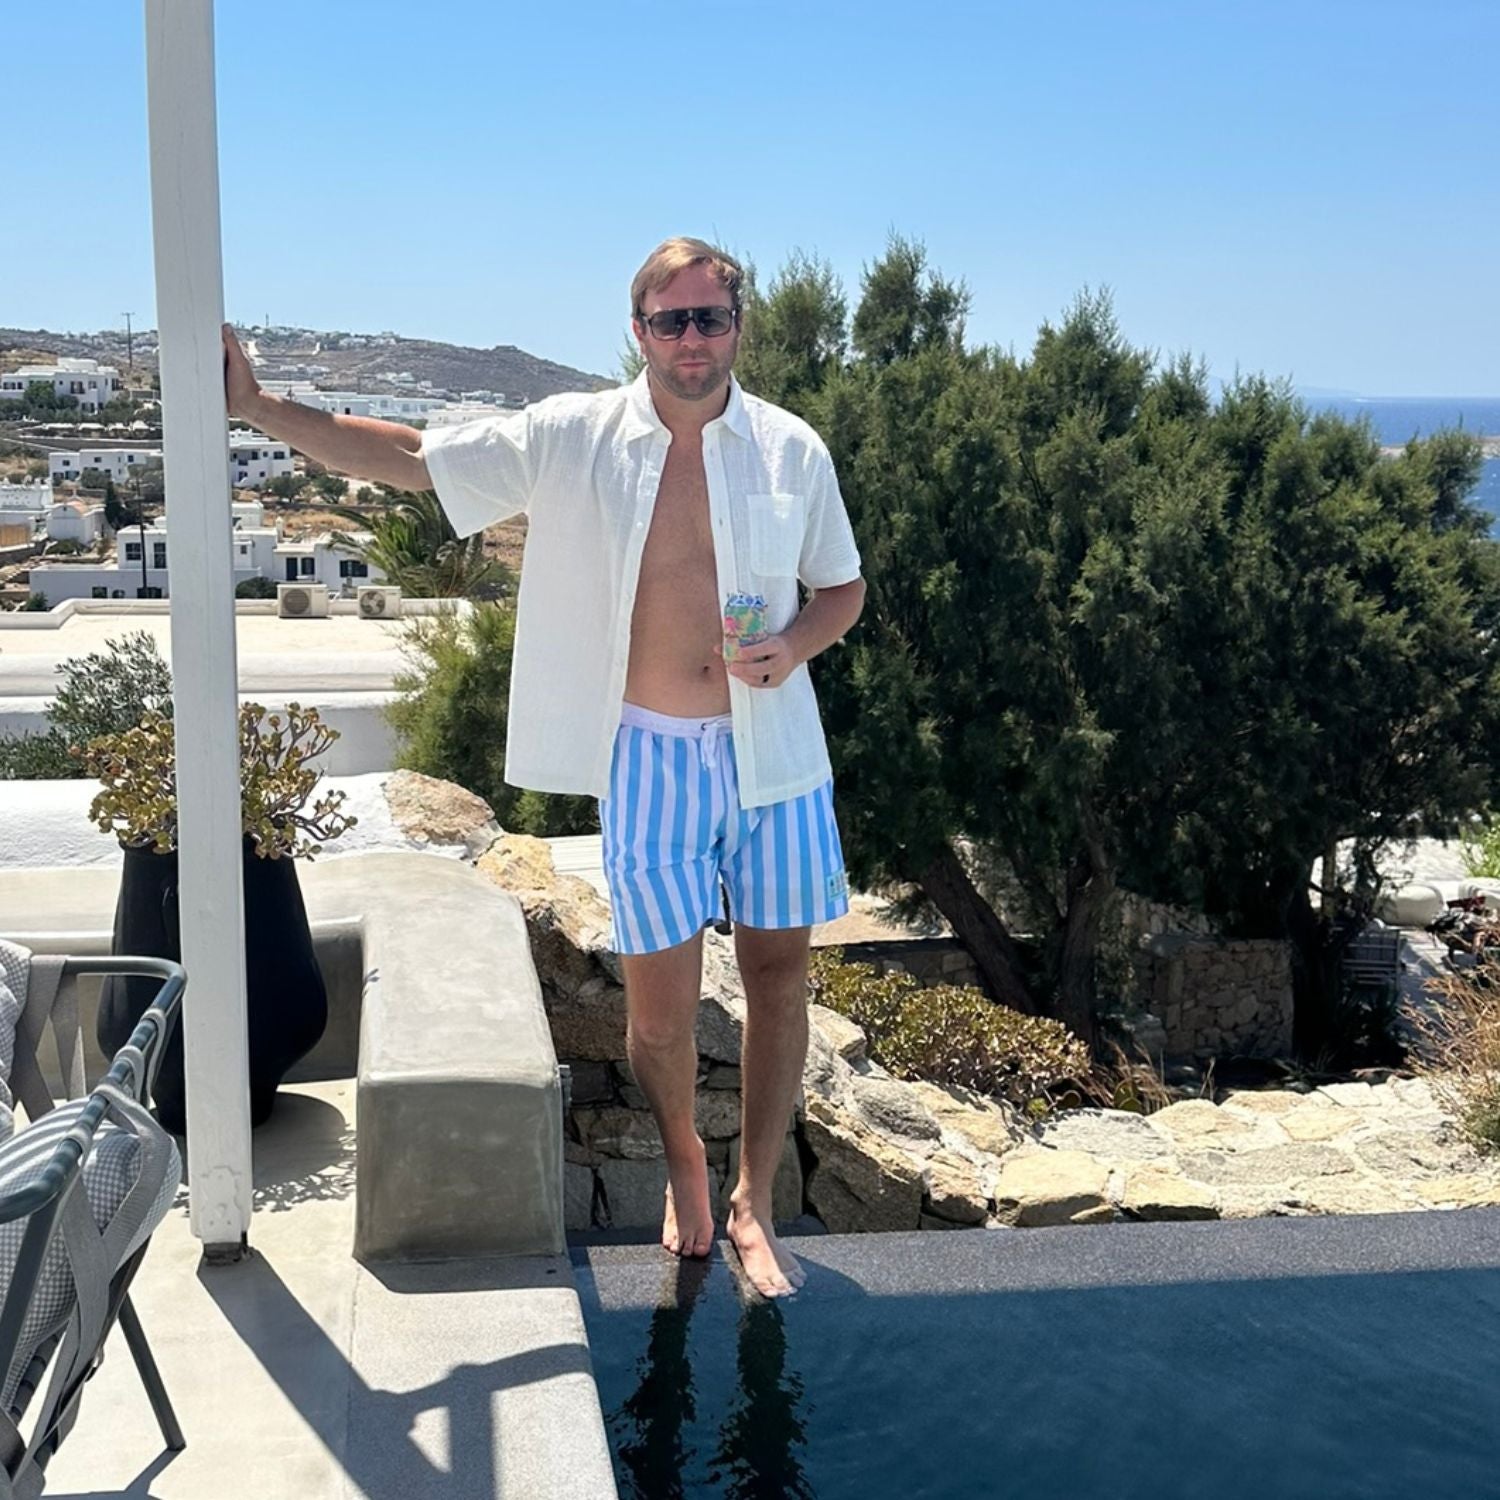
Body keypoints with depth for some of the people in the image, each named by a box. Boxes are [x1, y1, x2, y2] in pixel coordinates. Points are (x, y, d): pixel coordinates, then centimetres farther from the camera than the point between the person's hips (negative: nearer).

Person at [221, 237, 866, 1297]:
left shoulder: (791, 449, 0)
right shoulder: (569, 441, -3)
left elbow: (844, 588, 9)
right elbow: (405, 456, -2)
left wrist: (794, 646, -12)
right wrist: (258, 406, -8)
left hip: (774, 748, 2)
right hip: (650, 758, -1)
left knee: (779, 969, 7)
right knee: (660, 996, 3)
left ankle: (754, 1203, 24)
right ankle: (686, 1167, 33)